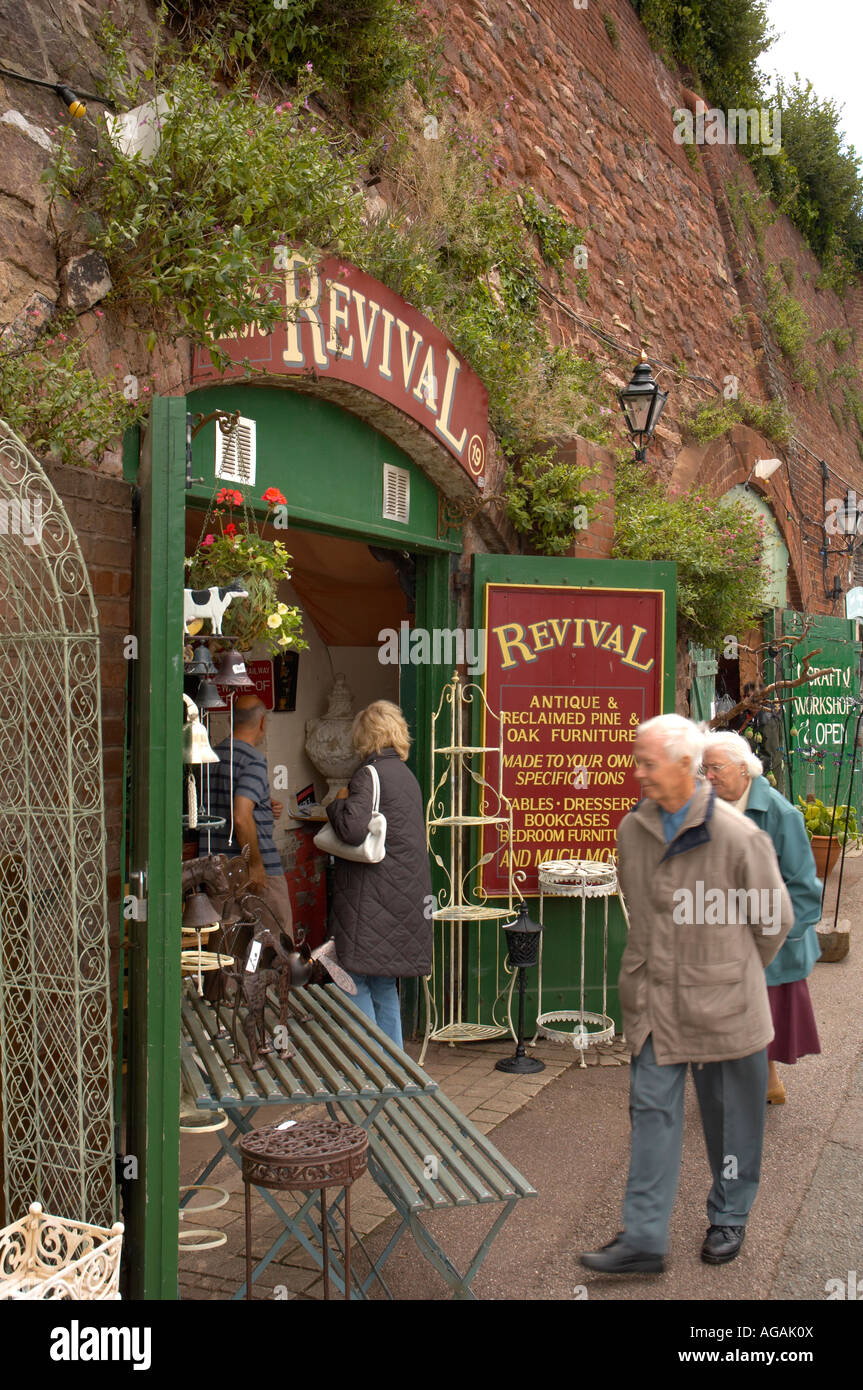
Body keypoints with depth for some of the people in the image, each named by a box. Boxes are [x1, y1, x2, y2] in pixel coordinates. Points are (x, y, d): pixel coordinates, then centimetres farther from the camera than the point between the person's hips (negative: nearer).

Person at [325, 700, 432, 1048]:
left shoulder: (370, 774, -12)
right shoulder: (406, 774, 14)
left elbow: (353, 829, -25)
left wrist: (338, 803, -5)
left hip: (371, 899, -8)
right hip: (405, 897, 9)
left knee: (356, 983, -1)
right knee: (384, 986, 16)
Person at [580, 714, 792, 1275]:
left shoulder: (738, 836, -17)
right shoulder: (633, 830, -1)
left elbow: (774, 919, -3)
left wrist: (736, 974, 9)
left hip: (722, 1003, -4)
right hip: (654, 1000, 4)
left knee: (731, 1116, 12)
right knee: (652, 1110, 3)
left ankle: (729, 1218, 33)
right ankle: (644, 1238, 9)